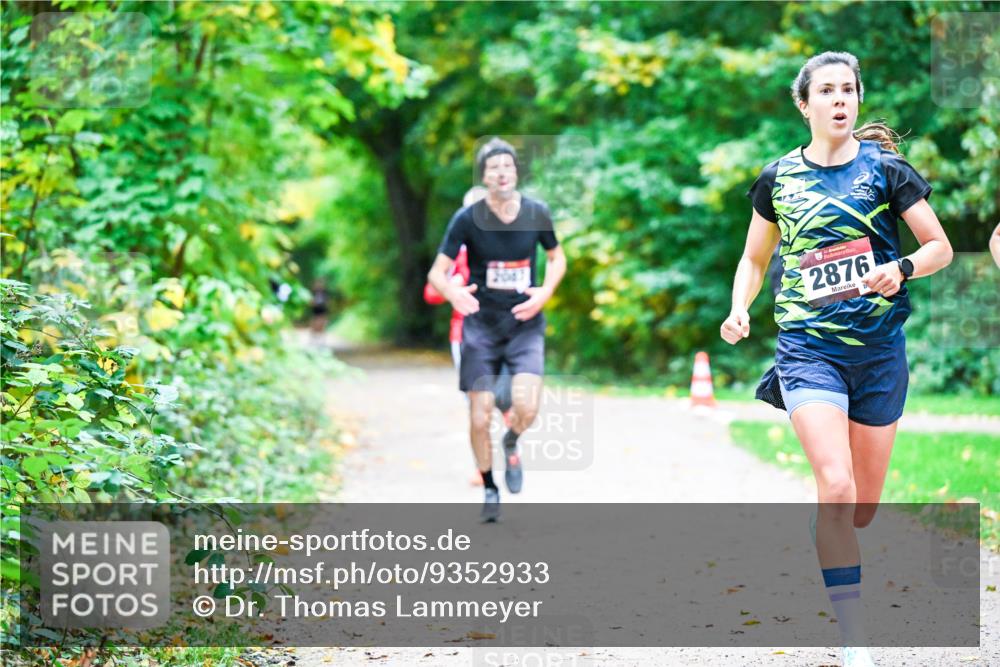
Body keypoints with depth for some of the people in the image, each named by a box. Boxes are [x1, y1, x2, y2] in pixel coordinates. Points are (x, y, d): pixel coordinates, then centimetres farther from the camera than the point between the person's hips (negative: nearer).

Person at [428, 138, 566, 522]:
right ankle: (489, 489, 22)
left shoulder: (537, 213, -6)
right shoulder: (467, 219, -11)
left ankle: (512, 443, 15)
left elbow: (557, 258, 10)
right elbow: (437, 271, -8)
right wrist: (453, 293, -30)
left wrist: (544, 293, -8)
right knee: (479, 419, -2)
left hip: (525, 323, 1)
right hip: (481, 325, 0)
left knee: (526, 407, -20)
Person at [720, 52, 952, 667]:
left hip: (880, 348, 1)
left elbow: (941, 247, 5)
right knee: (836, 486, -20)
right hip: (808, 345, -1)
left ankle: (828, 549, 46)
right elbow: (755, 259, 17)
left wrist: (901, 269, -15)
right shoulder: (778, 178, 5)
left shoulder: (886, 169, 1)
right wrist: (740, 310, -2)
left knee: (863, 507, 8)